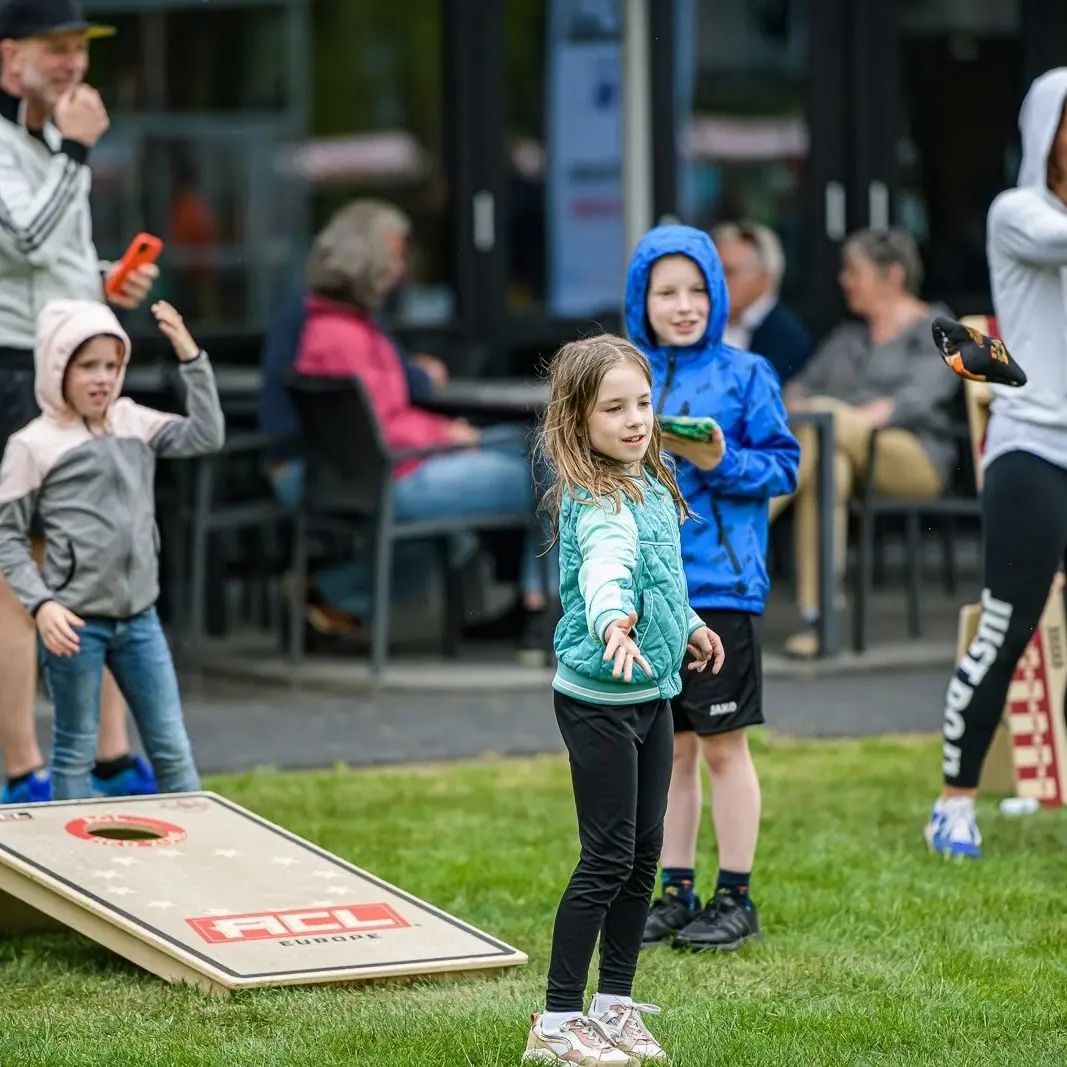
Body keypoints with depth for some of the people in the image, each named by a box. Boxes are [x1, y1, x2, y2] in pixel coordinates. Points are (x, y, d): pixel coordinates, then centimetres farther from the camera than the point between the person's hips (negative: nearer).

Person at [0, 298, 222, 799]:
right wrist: (41, 604, -15)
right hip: (75, 623, -5)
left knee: (173, 750, 8)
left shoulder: (133, 421, 7)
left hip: (139, 617, 5)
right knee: (76, 752, 6)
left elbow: (206, 436, 1)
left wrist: (190, 356, -5)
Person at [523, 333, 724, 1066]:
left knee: (645, 851, 12)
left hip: (651, 694, 9)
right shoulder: (599, 502, -22)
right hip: (599, 699, -9)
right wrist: (614, 621, -62)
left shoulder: (649, 485, 8)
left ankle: (616, 1004, 23)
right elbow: (607, 563, -44)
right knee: (608, 859, -6)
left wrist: (688, 626, 39)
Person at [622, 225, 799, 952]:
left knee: (723, 747, 2)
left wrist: (720, 462, -19)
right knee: (669, 749, 12)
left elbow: (782, 465, -4)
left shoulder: (744, 374, -3)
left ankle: (735, 899, 10)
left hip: (720, 586, -4)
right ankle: (677, 893, 20)